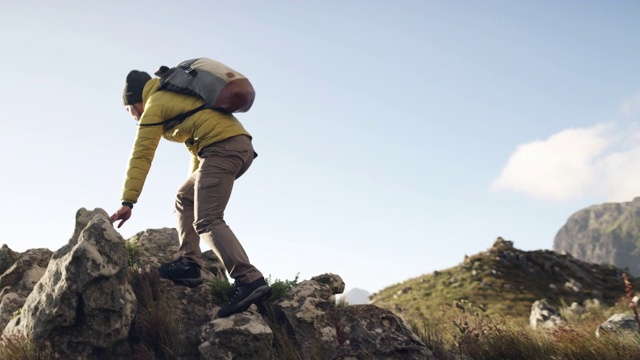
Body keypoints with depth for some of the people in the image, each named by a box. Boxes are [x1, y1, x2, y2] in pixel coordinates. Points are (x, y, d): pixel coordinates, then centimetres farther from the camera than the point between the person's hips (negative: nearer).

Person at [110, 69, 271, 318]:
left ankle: (249, 280, -29)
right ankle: (189, 263, 10)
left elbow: (141, 155, -2)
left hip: (221, 147, -9)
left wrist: (128, 202, -6)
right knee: (185, 199, 20)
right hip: (242, 145, 9)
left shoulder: (154, 104, 7)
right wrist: (195, 183, 40)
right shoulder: (176, 95, 32)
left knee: (207, 221, -15)